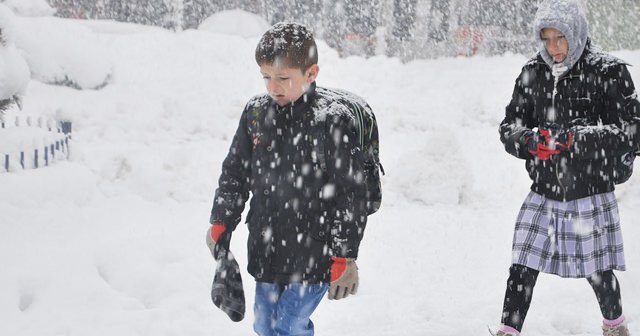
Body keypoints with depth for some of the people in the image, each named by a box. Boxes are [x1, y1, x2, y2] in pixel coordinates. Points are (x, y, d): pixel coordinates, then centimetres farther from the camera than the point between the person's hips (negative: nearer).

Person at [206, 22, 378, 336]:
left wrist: (344, 257, -13)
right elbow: (234, 172, 14)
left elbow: (351, 194, -14)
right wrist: (220, 224, 12)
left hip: (314, 253, -6)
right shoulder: (256, 112, 2)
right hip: (266, 249, 7)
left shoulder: (333, 120, -15)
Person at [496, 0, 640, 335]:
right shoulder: (532, 72, 3)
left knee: (599, 273, 10)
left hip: (591, 192, -3)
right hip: (543, 192, 3)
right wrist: (529, 140, -18)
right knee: (522, 269, -1)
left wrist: (576, 138, -26)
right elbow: (508, 126, 5)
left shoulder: (608, 71, -9)